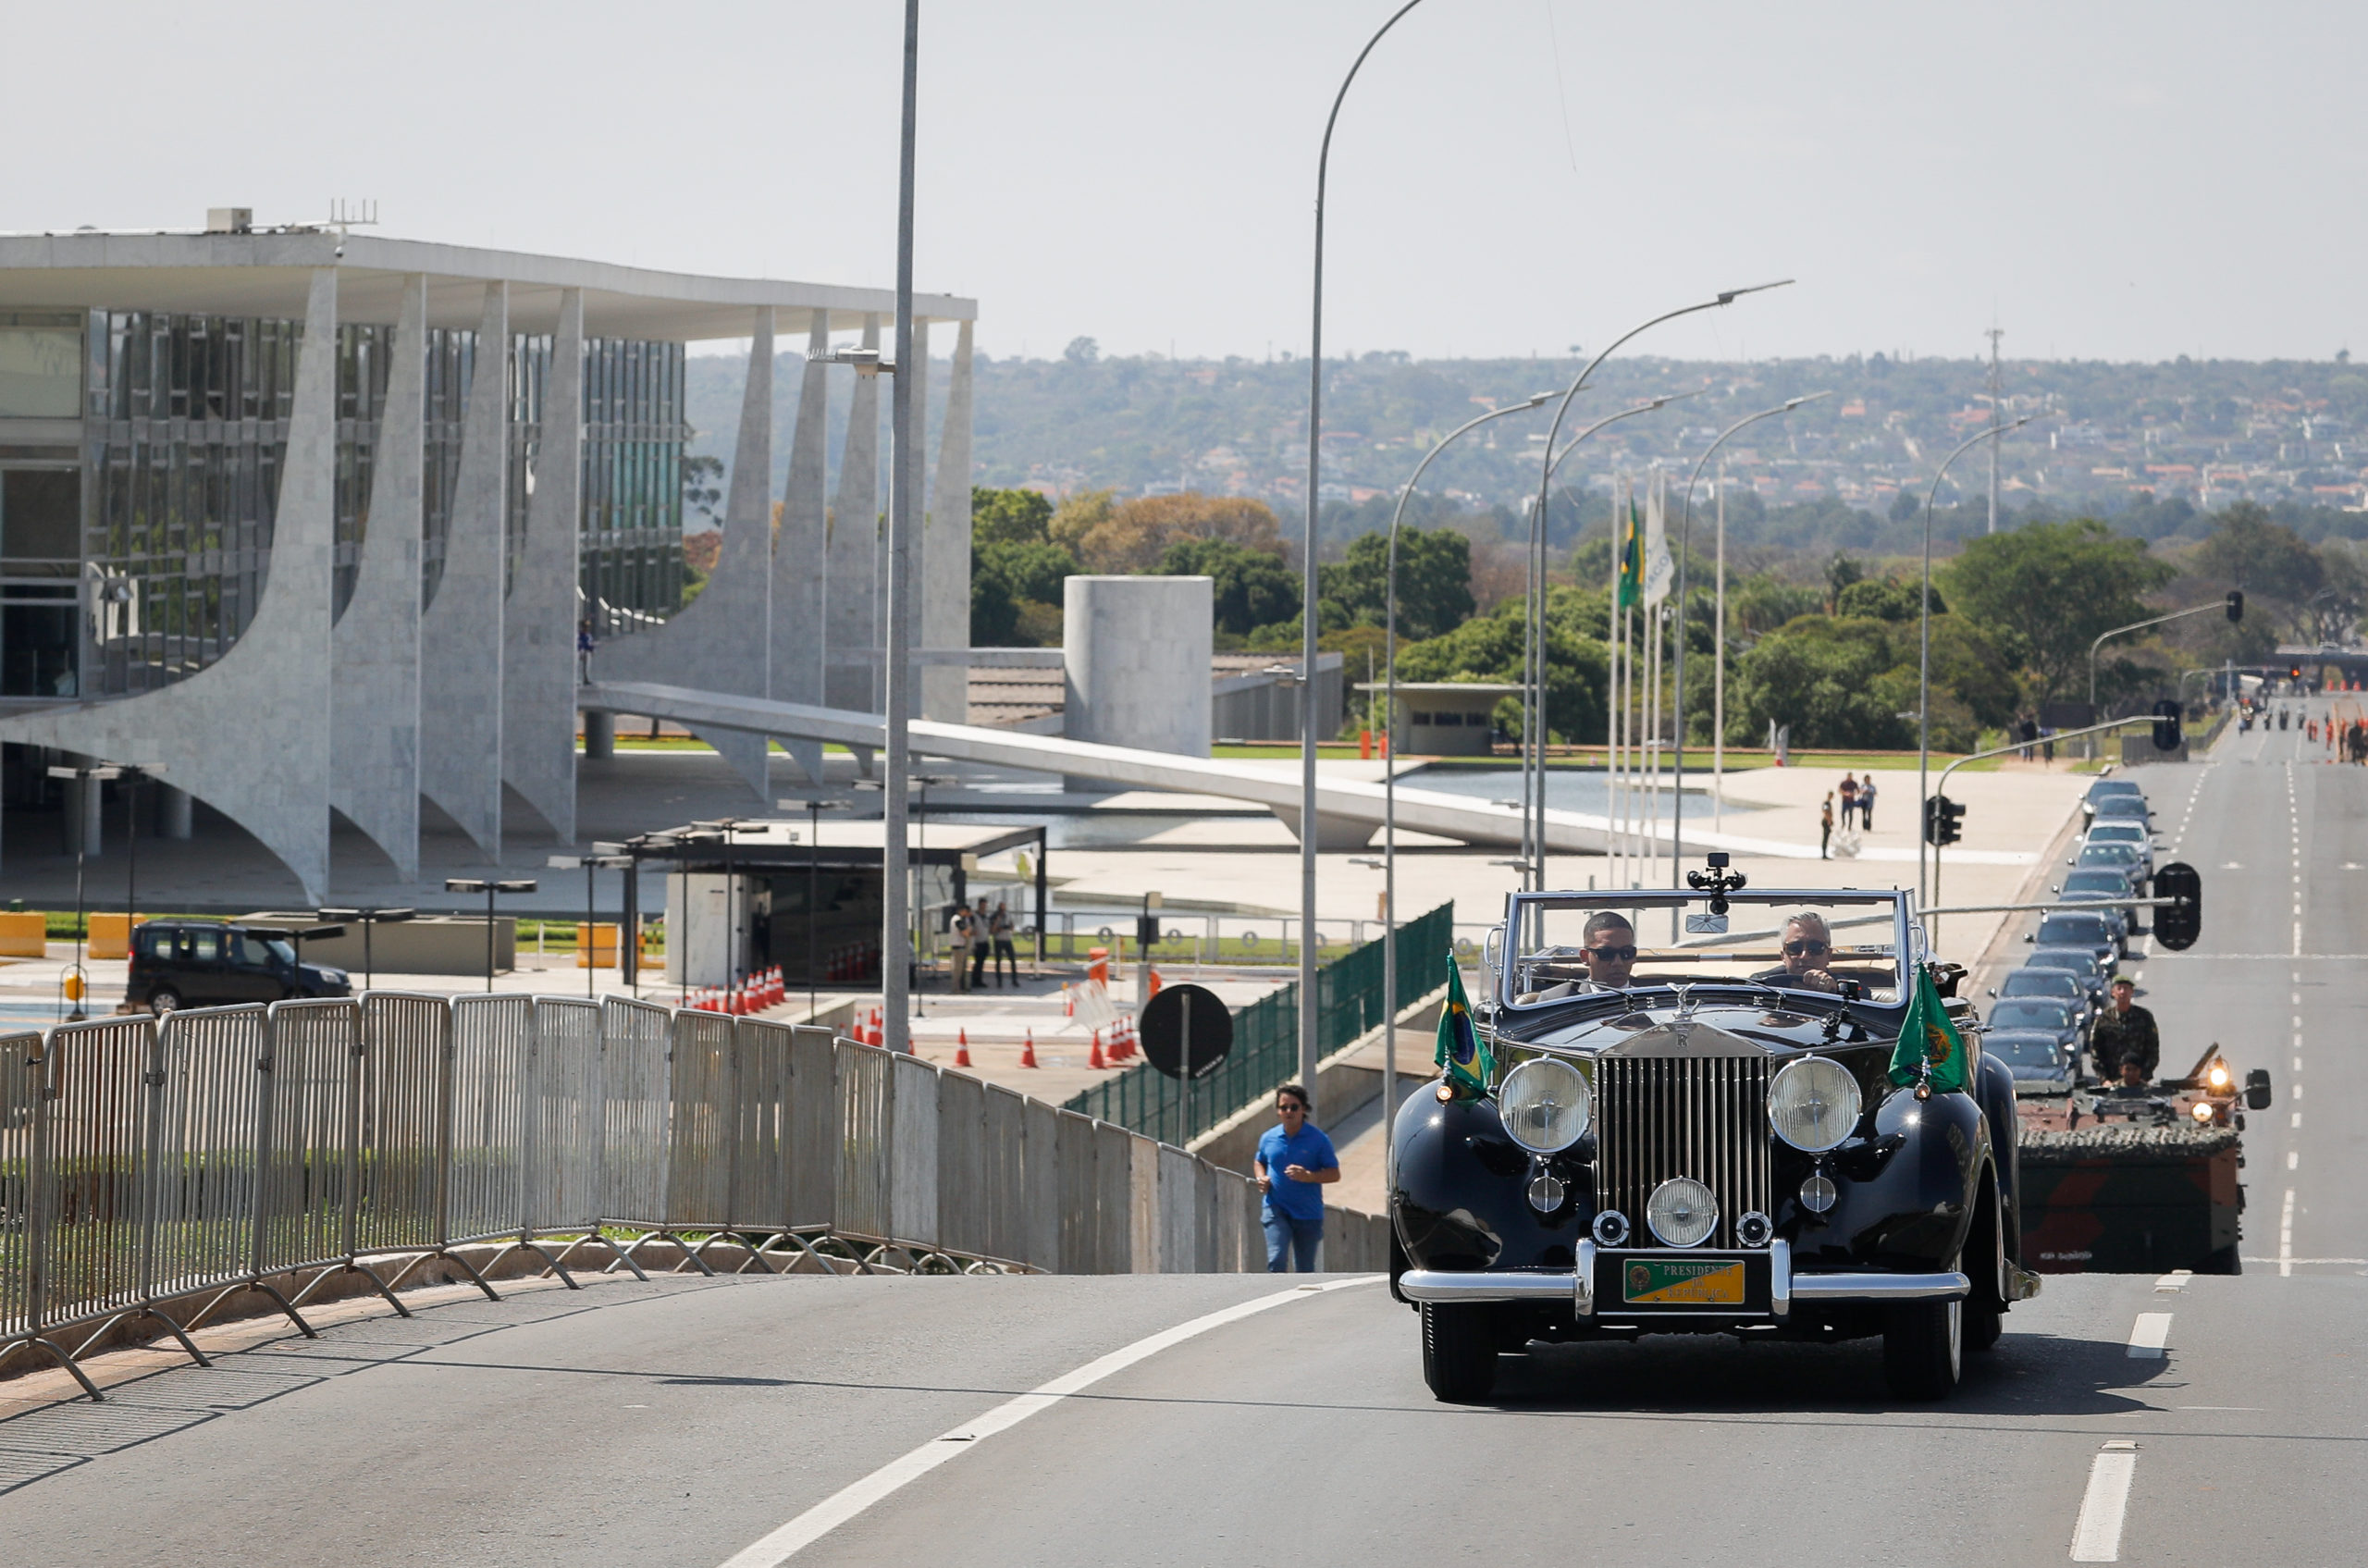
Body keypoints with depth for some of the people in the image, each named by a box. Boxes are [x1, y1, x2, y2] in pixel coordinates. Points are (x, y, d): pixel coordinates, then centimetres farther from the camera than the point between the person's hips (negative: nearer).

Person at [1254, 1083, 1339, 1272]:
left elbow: (1334, 1174, -5)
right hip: (1276, 1209, 1)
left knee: (1305, 1269, 8)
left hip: (1308, 1214, -1)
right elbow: (1259, 1162, 24)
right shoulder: (1269, 1138, 4)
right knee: (1277, 1260, -18)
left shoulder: (1317, 1139, -5)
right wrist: (1261, 1178, 1)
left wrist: (1308, 1176, -23)